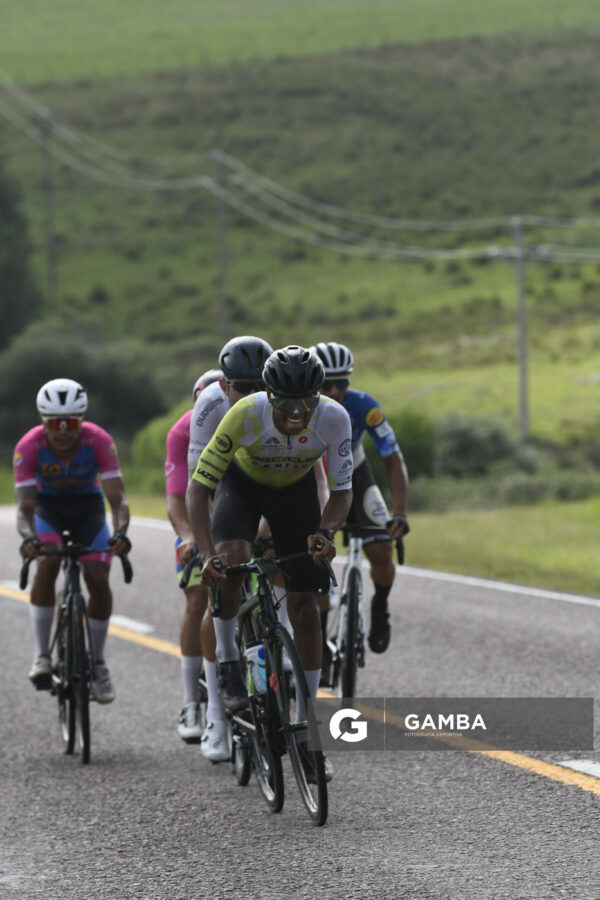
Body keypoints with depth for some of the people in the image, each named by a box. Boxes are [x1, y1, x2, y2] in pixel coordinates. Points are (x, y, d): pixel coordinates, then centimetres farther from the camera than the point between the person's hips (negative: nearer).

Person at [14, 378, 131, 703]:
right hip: (47, 506, -1)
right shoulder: (29, 447, -30)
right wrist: (29, 538, -53)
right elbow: (24, 507, -32)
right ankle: (41, 656, -24)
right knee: (47, 564, -29)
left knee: (98, 579, -15)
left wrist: (120, 532, -53)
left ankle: (98, 663, 3)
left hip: (87, 507, 1)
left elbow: (118, 498, -33)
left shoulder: (99, 441, -30)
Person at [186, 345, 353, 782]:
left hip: (296, 488, 2)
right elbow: (199, 487, -31)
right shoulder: (246, 415, -37)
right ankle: (228, 660, -9)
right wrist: (208, 554, -43)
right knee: (231, 558, -34)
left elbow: (342, 491, -20)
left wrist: (325, 532, -40)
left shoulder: (334, 419, -32)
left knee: (306, 608, -3)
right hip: (243, 483, -2)